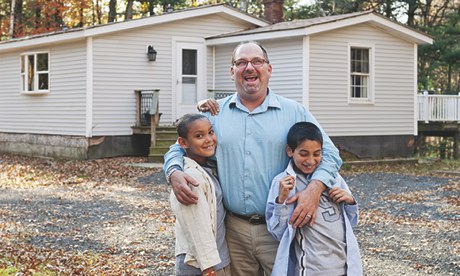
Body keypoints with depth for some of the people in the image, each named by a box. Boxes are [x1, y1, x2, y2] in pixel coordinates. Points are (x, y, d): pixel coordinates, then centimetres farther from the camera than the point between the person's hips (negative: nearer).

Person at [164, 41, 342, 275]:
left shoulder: (294, 112, 3)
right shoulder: (214, 113, 8)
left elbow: (329, 153, 2)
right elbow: (178, 149, 12)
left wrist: (315, 188, -17)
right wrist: (174, 173, -11)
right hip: (234, 229, 2)